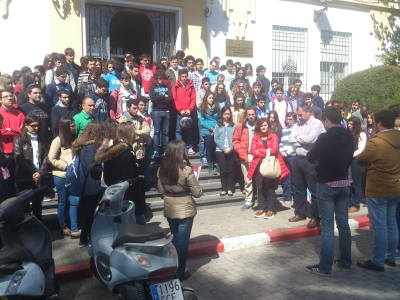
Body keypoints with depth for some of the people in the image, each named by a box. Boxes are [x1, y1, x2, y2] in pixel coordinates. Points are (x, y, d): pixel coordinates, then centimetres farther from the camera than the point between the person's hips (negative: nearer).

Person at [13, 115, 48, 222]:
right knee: (25, 205, 4)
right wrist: (32, 174, -15)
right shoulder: (19, 139, -1)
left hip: (39, 178, 4)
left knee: (37, 204, 11)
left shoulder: (40, 139, 12)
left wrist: (40, 173, -11)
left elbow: (45, 158, 4)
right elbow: (19, 159, -10)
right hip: (24, 178, -4)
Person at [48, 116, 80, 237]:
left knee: (74, 202, 2)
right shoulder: (58, 140, -8)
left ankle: (74, 229, 7)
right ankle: (64, 228, 21)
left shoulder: (72, 139, 10)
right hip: (61, 176, -5)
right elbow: (51, 159, -12)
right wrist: (67, 166, -13)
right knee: (62, 202, 8)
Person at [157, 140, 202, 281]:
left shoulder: (162, 169, -4)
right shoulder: (186, 169, -19)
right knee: (182, 240, 7)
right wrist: (198, 189, 6)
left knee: (174, 238, 20)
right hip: (185, 209, -5)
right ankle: (180, 272, 17)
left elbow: (160, 190, 6)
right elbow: (197, 192, -15)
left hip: (169, 209, 5)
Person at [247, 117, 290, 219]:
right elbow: (253, 151, -3)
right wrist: (267, 152, -11)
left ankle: (270, 210, 7)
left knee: (270, 188, 1)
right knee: (260, 188, 5)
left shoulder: (273, 136, 4)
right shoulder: (255, 137, 10)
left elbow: (274, 150, -10)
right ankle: (261, 208, 13)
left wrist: (260, 150, -5)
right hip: (259, 165, 2)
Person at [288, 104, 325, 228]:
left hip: (310, 160, -7)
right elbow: (291, 139, 3)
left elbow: (309, 139, -21)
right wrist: (303, 140, -11)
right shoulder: (298, 125, 12)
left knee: (314, 190, 1)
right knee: (299, 188, 15)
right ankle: (300, 213, 28)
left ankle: (315, 217, 11)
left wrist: (298, 137, -4)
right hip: (298, 159, 7)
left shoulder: (317, 123, -9)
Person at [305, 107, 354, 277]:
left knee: (327, 226, -3)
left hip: (327, 185, -6)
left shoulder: (325, 137, -17)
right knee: (343, 224, 13)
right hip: (344, 183, 6)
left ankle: (325, 267, 3)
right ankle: (345, 262, 24)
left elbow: (310, 159, -7)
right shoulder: (350, 137, 4)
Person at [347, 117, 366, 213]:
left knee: (356, 184, 3)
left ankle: (356, 205, 10)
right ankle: (350, 203, 15)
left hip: (356, 161, -5)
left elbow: (361, 149, -9)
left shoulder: (361, 135, -2)